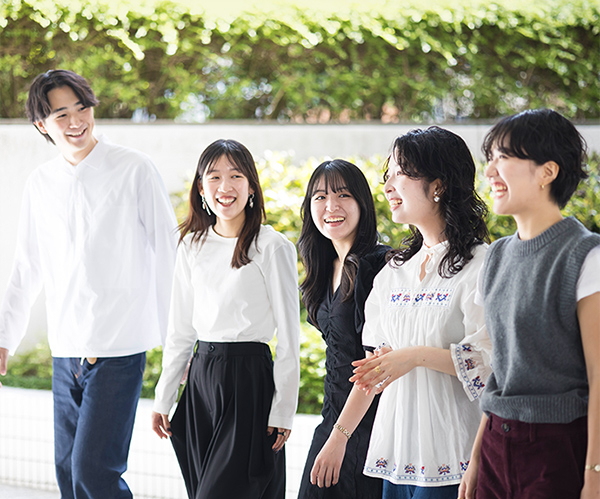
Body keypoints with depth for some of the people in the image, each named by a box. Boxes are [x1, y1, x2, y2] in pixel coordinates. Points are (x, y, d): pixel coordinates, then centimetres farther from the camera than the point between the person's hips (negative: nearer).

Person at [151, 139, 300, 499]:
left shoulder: (272, 247, -6)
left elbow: (289, 337, -6)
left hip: (249, 380, -5)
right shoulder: (192, 246, 10)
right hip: (201, 378, 6)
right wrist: (164, 398, 13)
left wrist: (283, 411, -9)